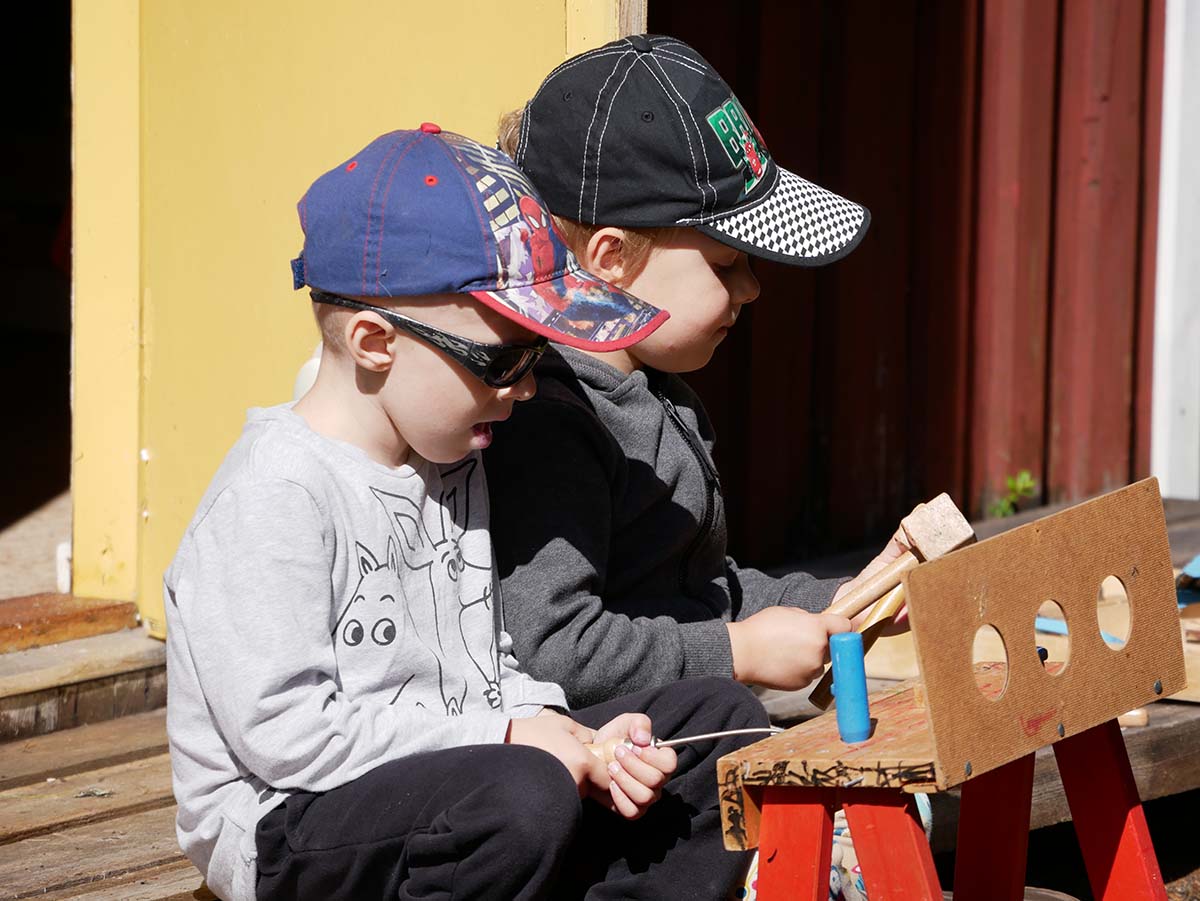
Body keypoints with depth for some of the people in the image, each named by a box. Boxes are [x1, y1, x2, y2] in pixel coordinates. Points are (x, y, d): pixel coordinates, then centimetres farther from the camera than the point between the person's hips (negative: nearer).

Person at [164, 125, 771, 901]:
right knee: (525, 797, -38)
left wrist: (559, 734, -4)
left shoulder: (452, 471, 13)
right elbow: (285, 730, -24)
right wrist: (504, 737, -19)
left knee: (719, 721, 7)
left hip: (455, 793, 9)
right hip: (290, 833, -9)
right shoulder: (277, 494, -18)